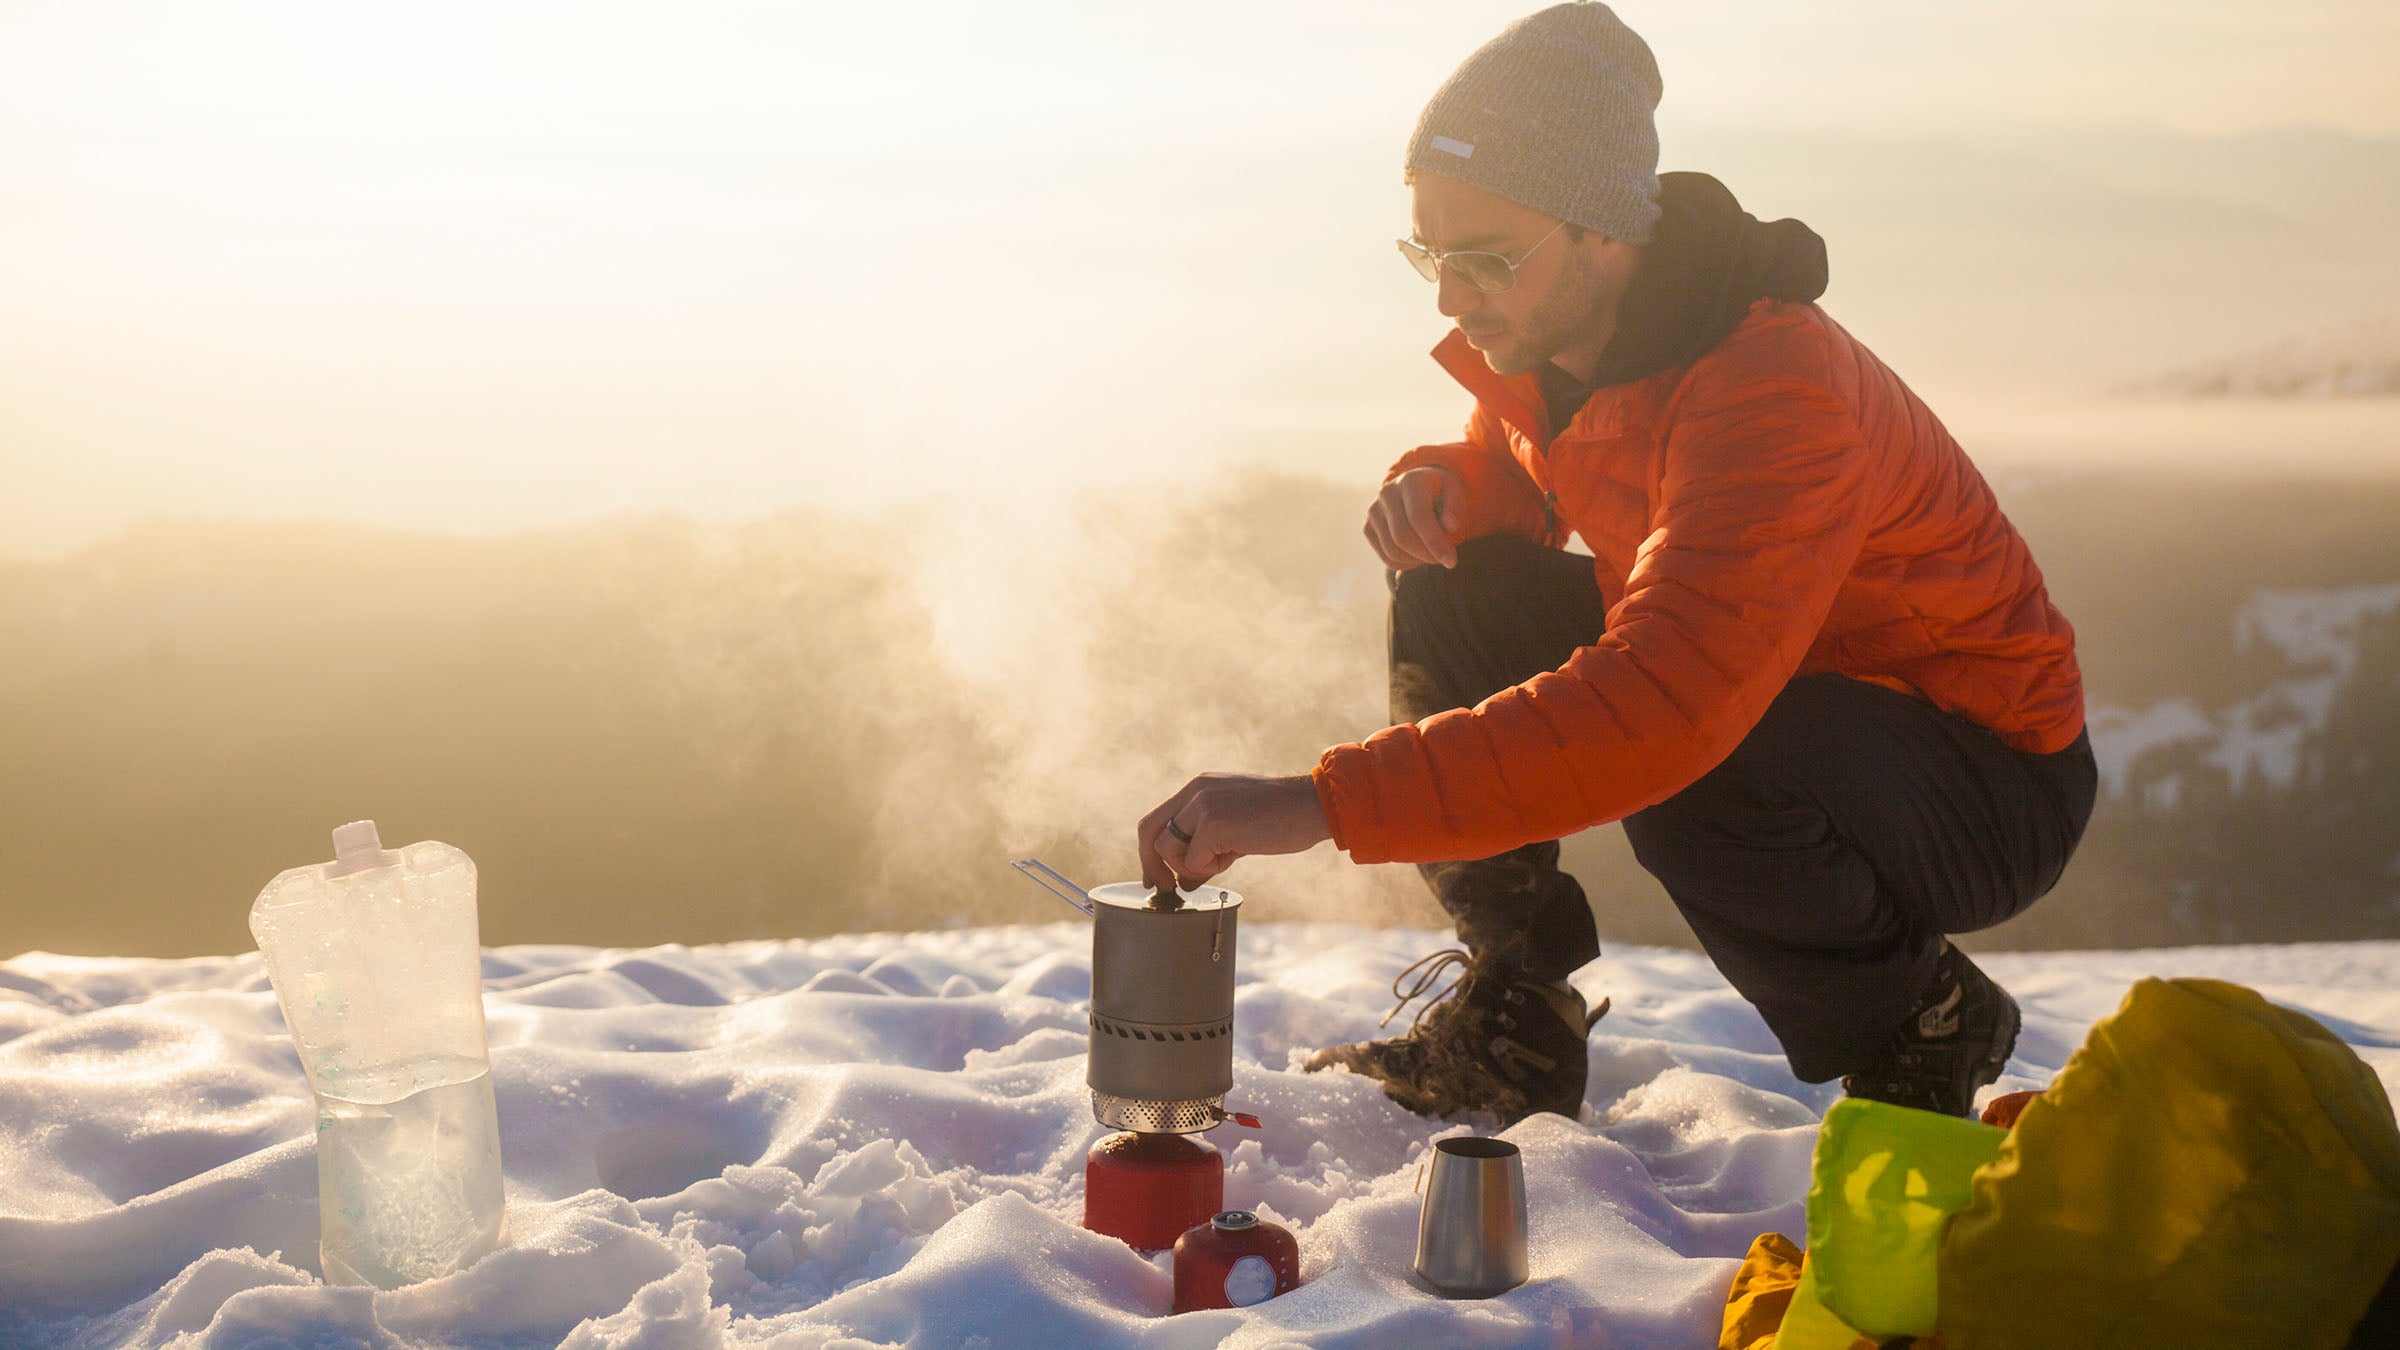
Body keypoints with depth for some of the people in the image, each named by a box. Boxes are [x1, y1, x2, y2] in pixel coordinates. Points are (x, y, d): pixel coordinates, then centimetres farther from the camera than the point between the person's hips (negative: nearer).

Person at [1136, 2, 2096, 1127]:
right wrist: (1442, 486, -13)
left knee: (1688, 783, -38)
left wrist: (1317, 804, -49)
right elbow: (1514, 466, 15)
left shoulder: (1771, 391, -34)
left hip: (1990, 781, -7)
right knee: (1453, 595, -7)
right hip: (1773, 700, 8)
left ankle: (1922, 1033, -5)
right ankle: (1513, 1030, 2)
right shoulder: (1543, 332, -8)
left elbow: (1653, 712, -46)